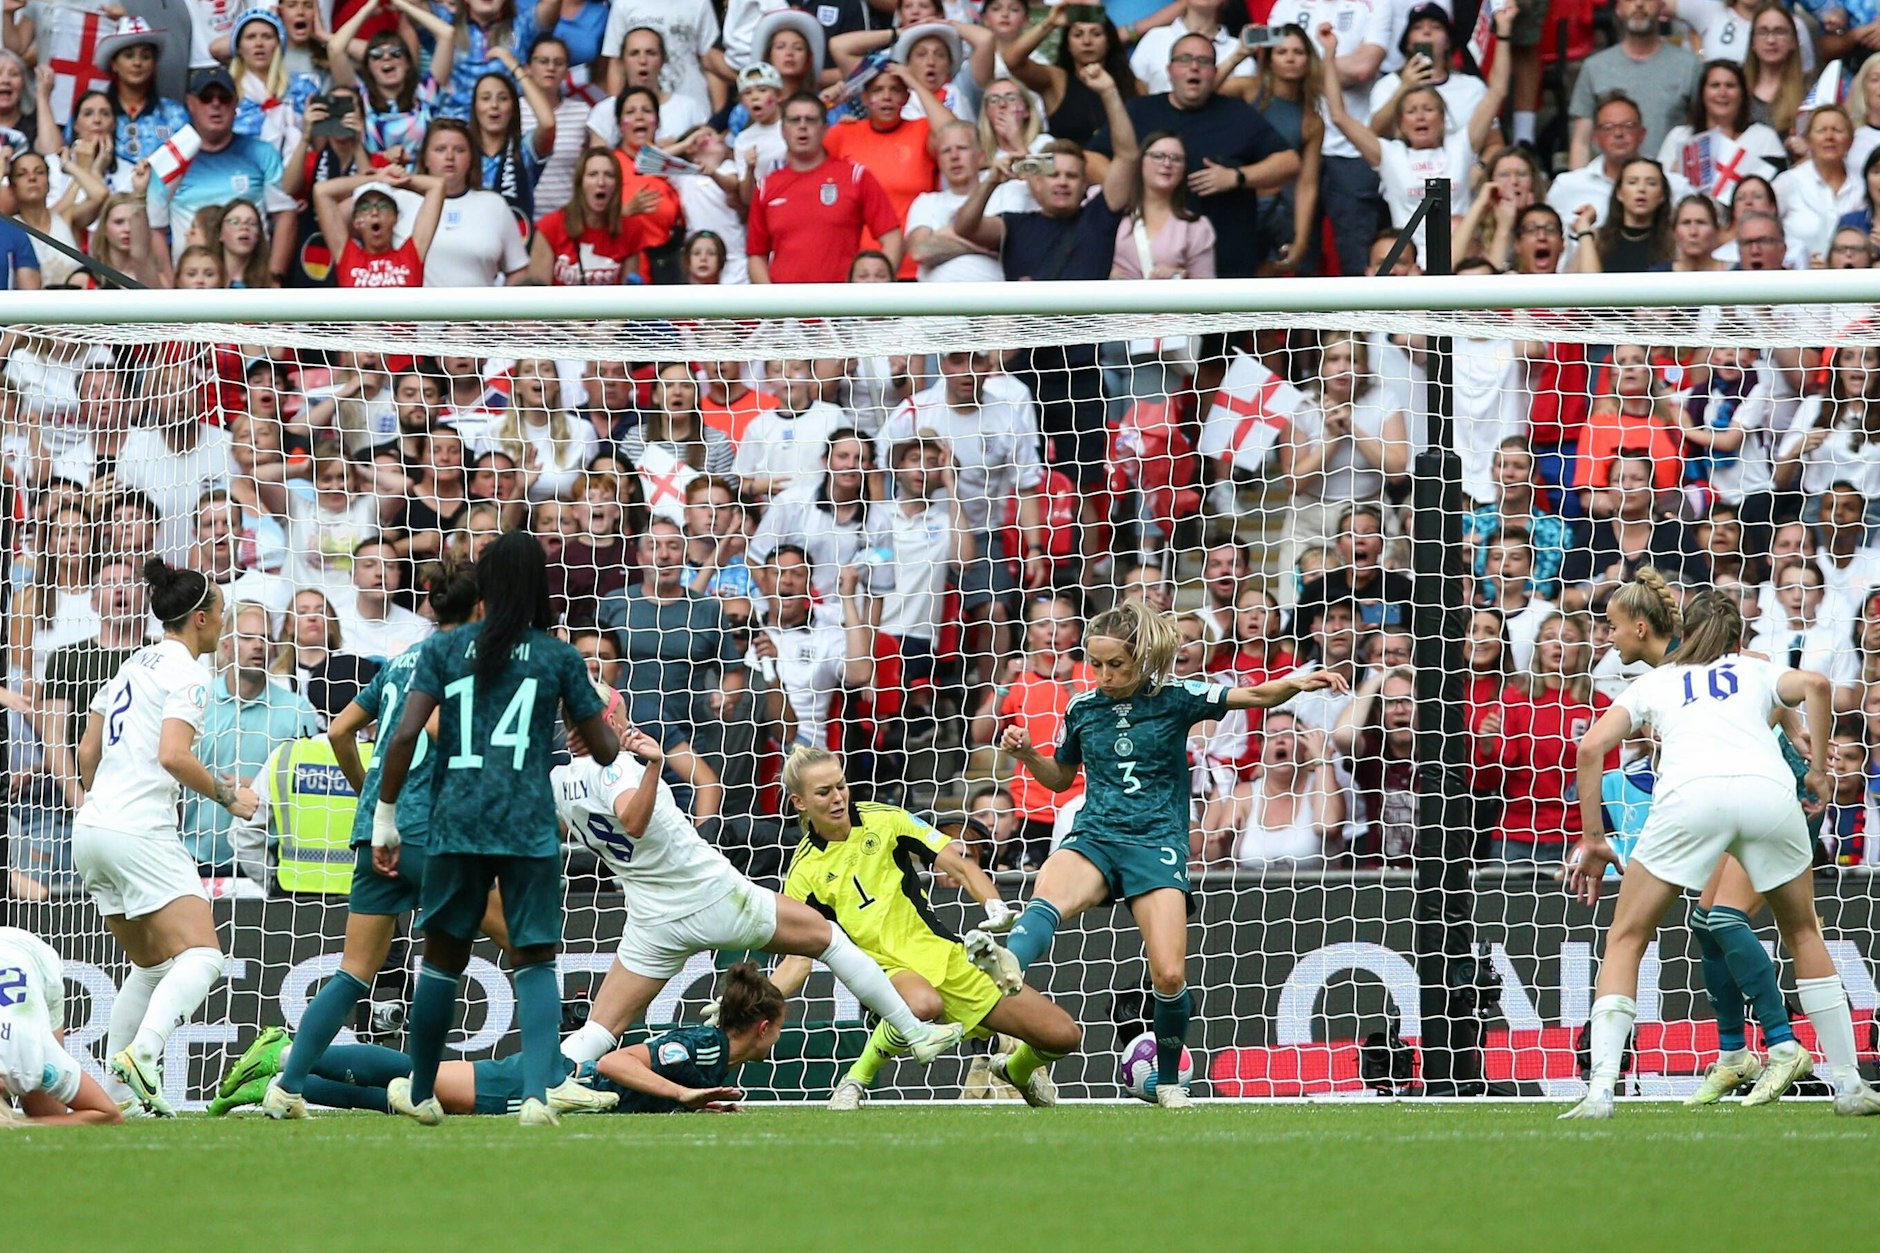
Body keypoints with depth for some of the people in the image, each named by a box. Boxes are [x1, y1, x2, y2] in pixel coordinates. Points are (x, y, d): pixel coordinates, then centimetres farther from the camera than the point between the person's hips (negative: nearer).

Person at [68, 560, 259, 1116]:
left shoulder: (134, 666, 18)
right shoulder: (187, 674, -7)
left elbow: (87, 752, 21)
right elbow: (173, 757, -20)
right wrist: (228, 795, -8)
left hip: (92, 829, 9)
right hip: (141, 833, -9)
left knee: (151, 965, 18)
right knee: (200, 957, -14)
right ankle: (142, 1052, -36)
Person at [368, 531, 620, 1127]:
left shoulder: (444, 648, 5)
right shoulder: (559, 658, 4)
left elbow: (405, 735, -4)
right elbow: (605, 749, 7)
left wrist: (385, 816, 3)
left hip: (456, 823, 1)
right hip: (530, 828, -1)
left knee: (442, 959, 15)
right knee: (536, 959, 5)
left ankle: (421, 1094, 26)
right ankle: (536, 1093, -14)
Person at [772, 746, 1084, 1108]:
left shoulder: (883, 820, -1)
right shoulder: (805, 872, -4)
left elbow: (958, 865, 0)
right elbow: (798, 959, -5)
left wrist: (994, 905, -19)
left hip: (943, 954, 3)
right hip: (887, 968, -3)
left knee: (1063, 1036, -3)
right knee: (923, 1004, -43)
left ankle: (1017, 1068, 33)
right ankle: (856, 1080, -19)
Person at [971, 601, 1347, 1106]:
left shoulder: (1175, 700, 2)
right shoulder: (1082, 709, 11)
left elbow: (1256, 696, -3)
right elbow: (1060, 777, 27)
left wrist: (1295, 683, -24)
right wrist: (1025, 752, 7)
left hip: (1157, 843, -1)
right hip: (1094, 838, 2)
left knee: (1170, 976, -14)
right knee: (1049, 894, -36)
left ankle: (1167, 1080, 10)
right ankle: (1008, 964, -68)